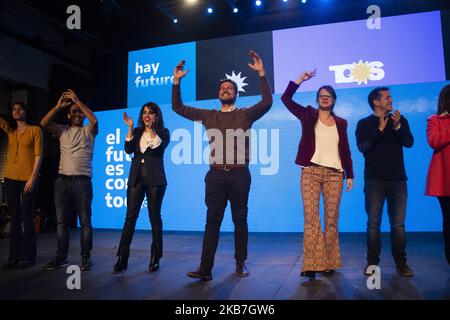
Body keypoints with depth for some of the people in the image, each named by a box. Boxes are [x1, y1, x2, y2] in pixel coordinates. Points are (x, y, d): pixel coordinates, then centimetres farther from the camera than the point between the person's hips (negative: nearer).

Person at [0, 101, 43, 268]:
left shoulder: (35, 130, 0)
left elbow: (38, 155, -6)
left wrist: (33, 177, -13)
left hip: (28, 179, -5)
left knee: (26, 216, -2)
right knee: (14, 217, 8)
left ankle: (28, 256, 6)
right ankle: (14, 255, 14)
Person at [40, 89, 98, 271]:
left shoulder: (88, 131, 7)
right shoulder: (62, 131, 14)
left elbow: (94, 121, -15)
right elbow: (44, 123, -2)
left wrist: (78, 101, -14)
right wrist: (59, 105, -8)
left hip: (82, 181, -3)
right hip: (62, 180, 3)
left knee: (85, 221, 0)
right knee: (61, 221, 6)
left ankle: (86, 257, 7)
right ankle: (61, 257, 14)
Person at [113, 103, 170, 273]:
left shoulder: (163, 132, 6)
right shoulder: (137, 132, 14)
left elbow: (159, 147, -13)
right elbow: (128, 150, -1)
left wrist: (152, 129, -12)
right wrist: (130, 128, -5)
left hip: (155, 179, -2)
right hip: (136, 178, 3)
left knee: (155, 217, 2)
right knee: (130, 216, -2)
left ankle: (155, 257, 12)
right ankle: (122, 257, 2)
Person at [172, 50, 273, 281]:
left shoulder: (245, 114, 8)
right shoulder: (208, 116, 14)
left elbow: (267, 102, -8)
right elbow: (178, 107, 15)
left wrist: (262, 74, -13)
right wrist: (176, 81, 8)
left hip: (239, 175, -1)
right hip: (216, 175, 2)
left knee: (240, 220, 7)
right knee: (212, 221, 1)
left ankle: (240, 264, 19)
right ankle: (205, 268, 3)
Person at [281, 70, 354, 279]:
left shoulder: (341, 123, 14)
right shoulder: (308, 115, 8)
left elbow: (345, 151, 14)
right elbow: (286, 98, 0)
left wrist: (350, 175, 9)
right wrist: (301, 79, -4)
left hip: (334, 174, 2)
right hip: (311, 172, -2)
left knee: (332, 219, 3)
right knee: (311, 218, -8)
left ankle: (329, 263, 13)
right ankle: (312, 264, -4)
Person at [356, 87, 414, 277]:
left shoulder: (399, 120, 10)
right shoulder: (364, 123, 3)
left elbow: (409, 143, -3)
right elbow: (362, 147, -11)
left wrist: (397, 126, -17)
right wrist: (380, 129, -17)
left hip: (397, 179, 2)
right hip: (374, 180, -2)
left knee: (398, 223, 4)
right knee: (373, 223, 1)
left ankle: (401, 262, 13)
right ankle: (372, 262, 9)